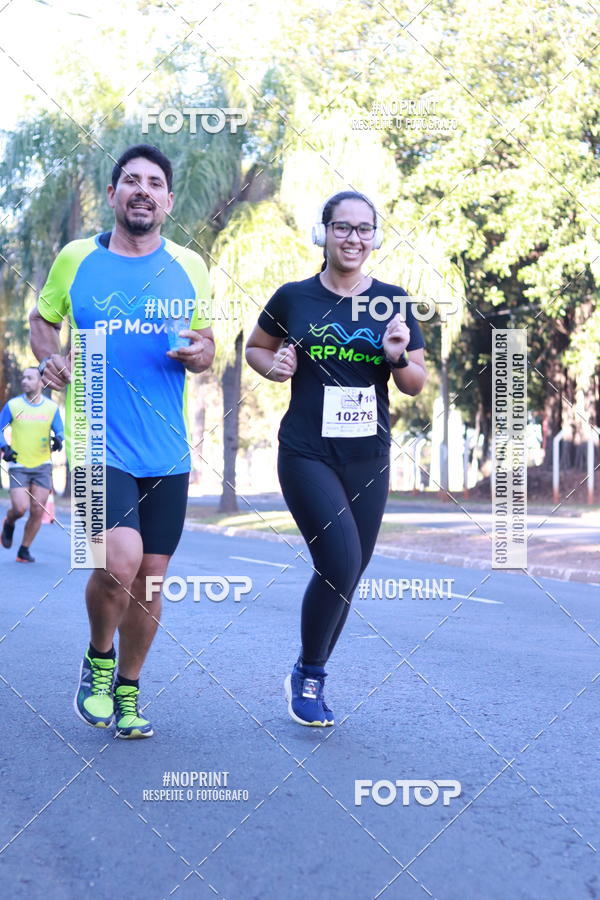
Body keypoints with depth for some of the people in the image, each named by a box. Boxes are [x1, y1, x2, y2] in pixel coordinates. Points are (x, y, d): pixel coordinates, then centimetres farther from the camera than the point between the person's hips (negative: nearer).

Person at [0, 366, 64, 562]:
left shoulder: (51, 407, 3)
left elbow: (59, 430, 7)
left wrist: (58, 439, -16)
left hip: (42, 465, 2)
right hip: (18, 466, -2)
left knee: (37, 511, -3)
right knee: (20, 508, -14)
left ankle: (24, 551, 12)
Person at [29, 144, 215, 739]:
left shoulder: (188, 266, 7)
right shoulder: (76, 258, 2)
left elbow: (204, 345, 16)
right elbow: (42, 320, 16)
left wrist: (201, 354, -7)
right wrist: (49, 358, -5)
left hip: (166, 450, 3)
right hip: (97, 441, -3)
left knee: (150, 577, 8)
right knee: (121, 559, -22)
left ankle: (127, 690, 29)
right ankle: (98, 658, 7)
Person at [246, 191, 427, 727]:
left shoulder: (393, 302, 4)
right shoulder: (294, 298, -1)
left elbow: (416, 385, 7)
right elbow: (255, 347, 16)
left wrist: (399, 358, -13)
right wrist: (274, 366, -6)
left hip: (369, 461, 3)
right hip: (307, 456, -3)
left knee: (346, 577, 10)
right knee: (340, 566, -17)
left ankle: (311, 680, 31)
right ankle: (306, 675, 6)